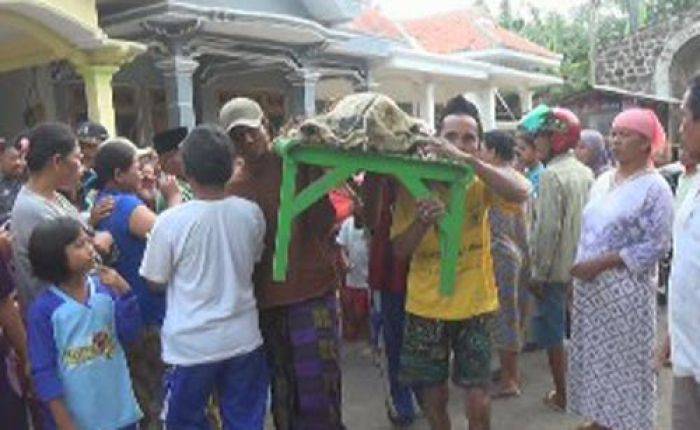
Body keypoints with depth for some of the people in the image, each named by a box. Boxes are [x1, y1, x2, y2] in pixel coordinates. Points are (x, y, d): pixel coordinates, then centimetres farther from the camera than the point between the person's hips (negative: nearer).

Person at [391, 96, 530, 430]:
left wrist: (467, 161, -37)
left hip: (474, 305, -1)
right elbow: (399, 252, -8)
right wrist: (422, 221, -27)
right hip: (425, 307, 1)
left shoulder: (480, 182, -8)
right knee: (433, 398, 14)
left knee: (478, 402, 4)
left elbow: (521, 193, -31)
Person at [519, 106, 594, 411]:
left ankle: (560, 396, 16)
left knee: (552, 334, 6)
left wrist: (538, 274, -15)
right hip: (580, 268, 8)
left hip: (556, 269, -8)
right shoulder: (584, 172, 5)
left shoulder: (552, 174, -18)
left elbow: (548, 229, -22)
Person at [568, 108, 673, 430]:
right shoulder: (603, 180, 11)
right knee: (595, 356, 13)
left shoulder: (654, 188, -10)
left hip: (627, 290, -6)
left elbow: (657, 245, -16)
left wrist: (601, 263, -19)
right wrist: (580, 266, 9)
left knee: (625, 362, 2)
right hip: (590, 286, 7)